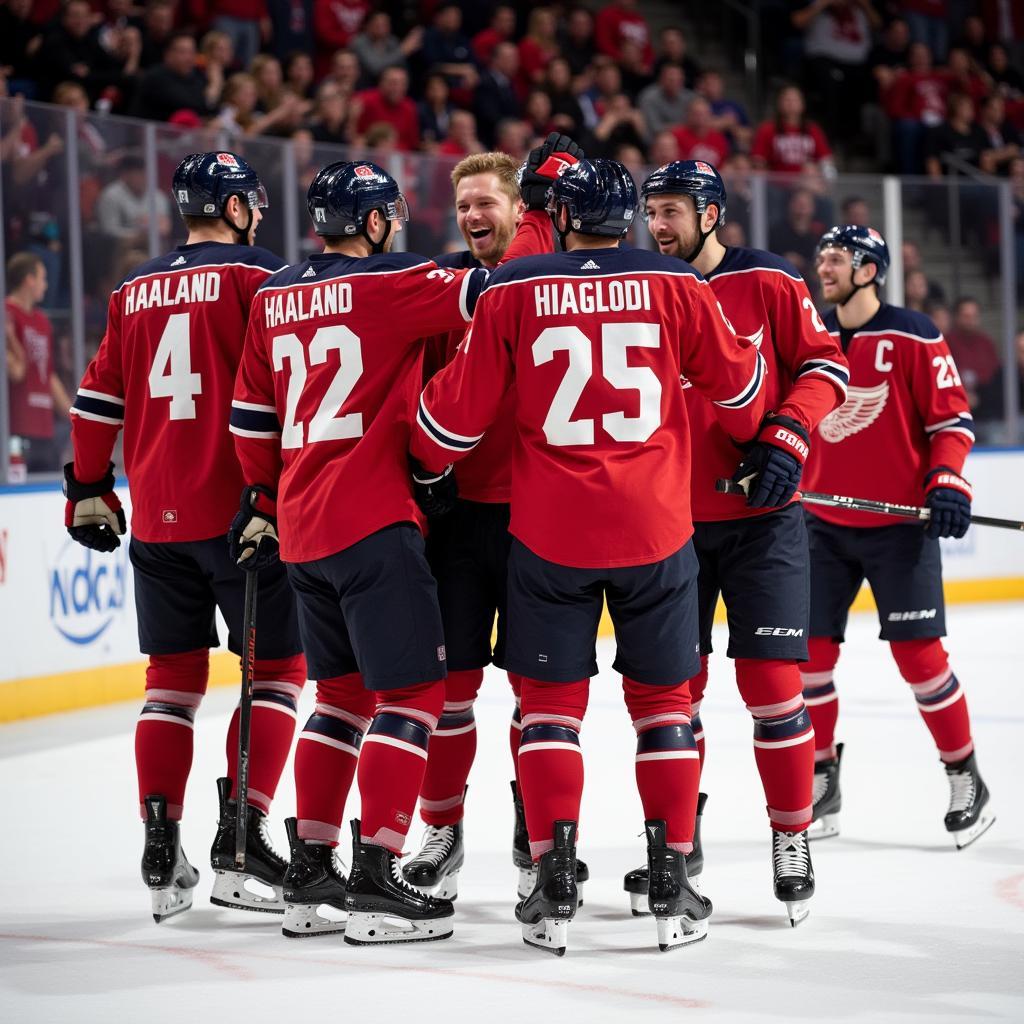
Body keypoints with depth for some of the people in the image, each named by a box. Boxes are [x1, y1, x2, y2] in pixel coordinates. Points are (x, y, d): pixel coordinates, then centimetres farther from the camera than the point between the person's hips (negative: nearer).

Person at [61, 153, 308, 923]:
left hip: (156, 519, 5)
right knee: (277, 666, 4)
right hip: (240, 511, -5)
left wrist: (89, 491, 24)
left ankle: (161, 855, 7)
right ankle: (240, 842, -6)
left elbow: (98, 399, 15)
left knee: (174, 675, 12)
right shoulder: (257, 276, -5)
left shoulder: (136, 291, 12)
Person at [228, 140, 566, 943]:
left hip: (301, 529, 8)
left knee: (345, 693, 17)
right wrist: (536, 219, 1)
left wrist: (263, 501, 27)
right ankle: (376, 883, -8)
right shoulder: (389, 282, -9)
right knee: (411, 694, -3)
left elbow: (253, 417, 16)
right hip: (372, 522, -8)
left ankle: (310, 876, 18)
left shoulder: (274, 298, 12)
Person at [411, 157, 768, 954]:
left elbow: (461, 408, 3)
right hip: (655, 529, 0)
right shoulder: (675, 288, -1)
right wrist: (759, 436, 33)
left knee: (551, 701, 8)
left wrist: (423, 461, 23)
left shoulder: (511, 294, -2)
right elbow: (739, 386, 11)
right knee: (663, 701, 11)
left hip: (549, 530, 0)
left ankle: (555, 888, 2)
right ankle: (670, 884, 9)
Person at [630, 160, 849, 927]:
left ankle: (793, 840, 6)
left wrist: (786, 439, -16)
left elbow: (825, 364, -3)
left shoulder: (766, 283, -5)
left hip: (761, 517, -3)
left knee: (771, 682, -6)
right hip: (671, 518, 3)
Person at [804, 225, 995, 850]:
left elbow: (952, 416, -6)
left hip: (900, 523, -5)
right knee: (810, 651, 2)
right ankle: (821, 782, 14)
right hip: (824, 523, 5)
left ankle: (966, 779, 6)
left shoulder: (913, 336, -6)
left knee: (918, 652, -7)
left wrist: (949, 483, -17)